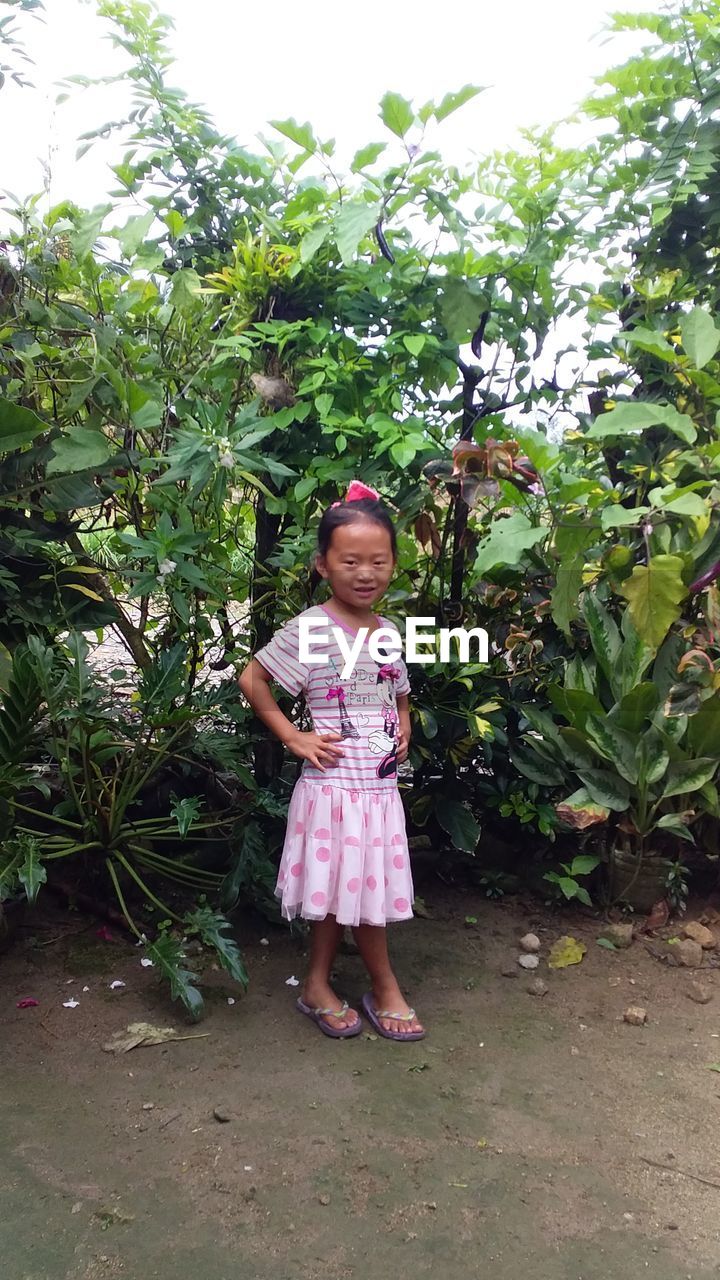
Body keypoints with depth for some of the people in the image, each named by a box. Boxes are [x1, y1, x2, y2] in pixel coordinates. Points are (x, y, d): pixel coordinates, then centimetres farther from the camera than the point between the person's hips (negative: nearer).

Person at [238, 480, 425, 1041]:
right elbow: (252, 680, -8)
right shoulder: (311, 628, -13)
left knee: (353, 891, 14)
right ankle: (385, 989, 24)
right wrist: (293, 737, -11)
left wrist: (405, 728, 4)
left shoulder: (389, 632, 6)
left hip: (381, 784, 6)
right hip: (335, 783, -6)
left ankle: (319, 985, 30)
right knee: (355, 891, 5)